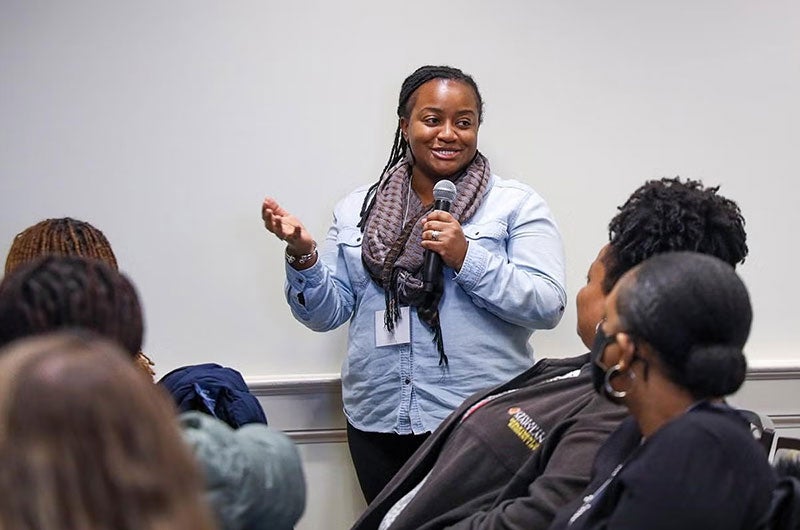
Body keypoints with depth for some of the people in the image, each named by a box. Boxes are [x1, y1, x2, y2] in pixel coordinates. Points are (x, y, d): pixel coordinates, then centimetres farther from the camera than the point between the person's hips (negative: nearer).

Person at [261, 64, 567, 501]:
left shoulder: (517, 204, 0)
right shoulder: (355, 210, 10)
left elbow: (547, 307, -9)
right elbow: (326, 314, 8)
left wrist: (466, 258, -19)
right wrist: (302, 255, -9)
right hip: (377, 423, 3)